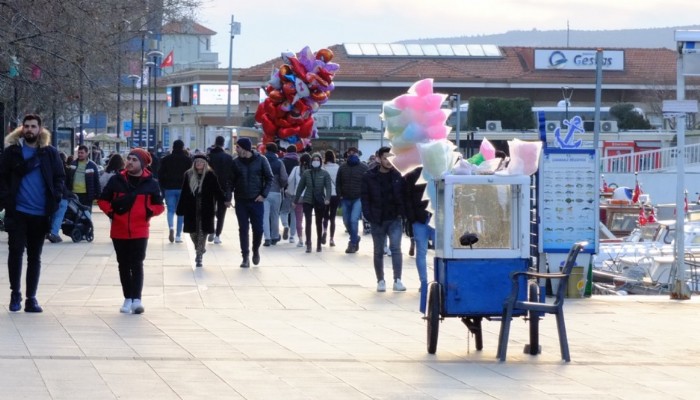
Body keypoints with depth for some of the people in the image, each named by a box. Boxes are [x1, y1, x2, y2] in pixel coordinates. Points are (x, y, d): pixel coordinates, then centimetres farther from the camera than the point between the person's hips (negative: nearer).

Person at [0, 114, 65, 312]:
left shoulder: (50, 152, 4)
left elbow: (60, 177, 6)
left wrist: (56, 199, -7)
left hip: (41, 213, 1)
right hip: (18, 212, -1)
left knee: (34, 256, 8)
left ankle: (31, 297, 13)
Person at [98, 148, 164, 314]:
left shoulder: (151, 184, -1)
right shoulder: (116, 180, 2)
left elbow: (159, 206, 5)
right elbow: (103, 200, 9)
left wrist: (149, 212, -13)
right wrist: (110, 212, -6)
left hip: (139, 232, -2)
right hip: (119, 231, 2)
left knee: (137, 265, -6)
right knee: (124, 265, 8)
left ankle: (137, 299, -10)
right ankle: (128, 299, 14)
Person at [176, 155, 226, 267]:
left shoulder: (210, 175, -3)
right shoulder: (189, 175, 5)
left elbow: (217, 190, -6)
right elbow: (184, 193, 6)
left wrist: (224, 200, -21)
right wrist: (180, 209, 5)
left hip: (205, 210, -3)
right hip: (191, 210, 3)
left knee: (202, 232, -3)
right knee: (193, 231, 7)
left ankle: (199, 255, 5)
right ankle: (200, 250, 33)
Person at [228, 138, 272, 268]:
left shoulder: (261, 160, -4)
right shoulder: (235, 162, 1)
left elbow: (269, 178, 0)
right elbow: (231, 181, 4)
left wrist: (263, 194, -9)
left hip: (256, 200, -1)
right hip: (241, 201, 1)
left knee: (258, 229, 1)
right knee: (243, 229, 2)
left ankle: (256, 250, 27)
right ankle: (245, 257, 8)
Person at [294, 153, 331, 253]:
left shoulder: (325, 174, -1)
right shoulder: (306, 173, 1)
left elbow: (328, 187, -10)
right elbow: (300, 187, 5)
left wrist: (327, 198, -27)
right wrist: (296, 200, 5)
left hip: (320, 201, 0)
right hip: (307, 201, 0)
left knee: (319, 223, 10)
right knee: (308, 222, -7)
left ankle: (319, 244, 21)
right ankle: (308, 245, -7)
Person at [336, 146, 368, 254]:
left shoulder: (364, 168, -2)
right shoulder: (342, 168, 6)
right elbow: (338, 183, 11)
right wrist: (340, 196, 2)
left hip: (359, 199, -4)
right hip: (346, 199, 4)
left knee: (354, 220, -16)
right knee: (347, 222, 9)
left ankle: (353, 243, -6)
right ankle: (355, 238, 33)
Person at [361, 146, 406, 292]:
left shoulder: (398, 176, 1)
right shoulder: (369, 177, -2)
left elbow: (404, 196, 6)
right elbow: (365, 198, -1)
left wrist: (401, 213, -7)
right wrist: (369, 215, -10)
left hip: (394, 219, 0)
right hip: (377, 220, 0)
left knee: (395, 247, -12)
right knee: (378, 252, 8)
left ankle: (397, 280, -12)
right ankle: (380, 281, 18)